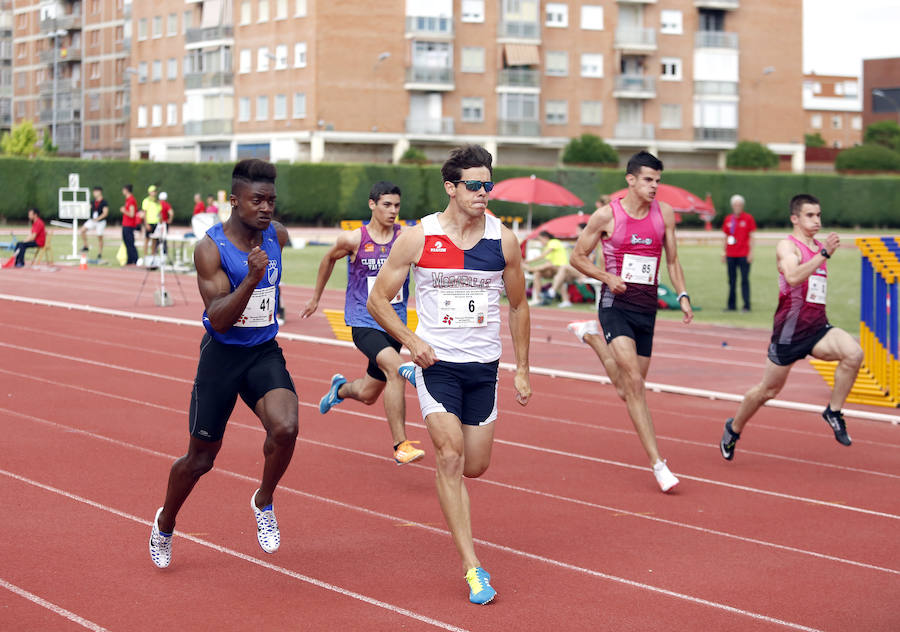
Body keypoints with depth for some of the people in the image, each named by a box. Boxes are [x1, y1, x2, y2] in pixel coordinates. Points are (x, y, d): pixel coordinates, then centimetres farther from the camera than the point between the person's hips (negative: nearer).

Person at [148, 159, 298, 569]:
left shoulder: (277, 237, -1)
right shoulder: (210, 249, -17)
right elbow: (218, 320, -23)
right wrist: (251, 279, -35)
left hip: (265, 354, 3)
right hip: (222, 355, -3)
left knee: (285, 429, -25)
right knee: (201, 458, 7)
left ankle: (263, 502, 3)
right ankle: (164, 525, 35)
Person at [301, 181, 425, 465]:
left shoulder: (407, 237, -1)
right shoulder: (353, 239, -4)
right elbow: (329, 259, 14)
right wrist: (316, 298, 22)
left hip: (395, 323, 4)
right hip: (364, 322, -4)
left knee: (368, 395, 15)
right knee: (395, 367, -30)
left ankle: (340, 388, 53)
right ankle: (400, 445, -26)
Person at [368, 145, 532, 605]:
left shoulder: (503, 240, -1)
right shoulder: (418, 238, -7)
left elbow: (518, 306, 10)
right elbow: (377, 299, -1)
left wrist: (522, 370, 9)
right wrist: (411, 341, -15)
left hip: (484, 366, 3)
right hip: (436, 361, -3)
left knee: (475, 467, 8)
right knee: (450, 456, -15)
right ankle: (471, 566, -10)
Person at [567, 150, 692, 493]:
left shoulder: (664, 213, 4)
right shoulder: (606, 215, -6)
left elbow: (672, 260, 15)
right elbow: (577, 257, 2)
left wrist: (682, 295, 2)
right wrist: (607, 277, -13)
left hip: (647, 307, 5)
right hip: (616, 305, -5)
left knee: (629, 389, 13)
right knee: (633, 382, -17)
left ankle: (591, 335, 39)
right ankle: (657, 463, -17)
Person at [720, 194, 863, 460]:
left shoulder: (819, 247, 15)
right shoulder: (787, 246, -9)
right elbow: (793, 277, -31)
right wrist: (824, 254, -35)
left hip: (818, 328, 6)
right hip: (790, 330, -6)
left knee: (853, 353, -23)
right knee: (768, 390, 7)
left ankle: (834, 412, -9)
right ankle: (734, 429, 30)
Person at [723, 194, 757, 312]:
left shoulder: (748, 218, 0)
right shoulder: (728, 219, 11)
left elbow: (751, 236, -1)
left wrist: (751, 252, -8)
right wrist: (724, 252, 11)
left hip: (744, 255, -4)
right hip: (730, 255, 4)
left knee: (745, 280, -5)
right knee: (731, 280, 8)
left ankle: (746, 305, -4)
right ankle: (731, 305, 13)